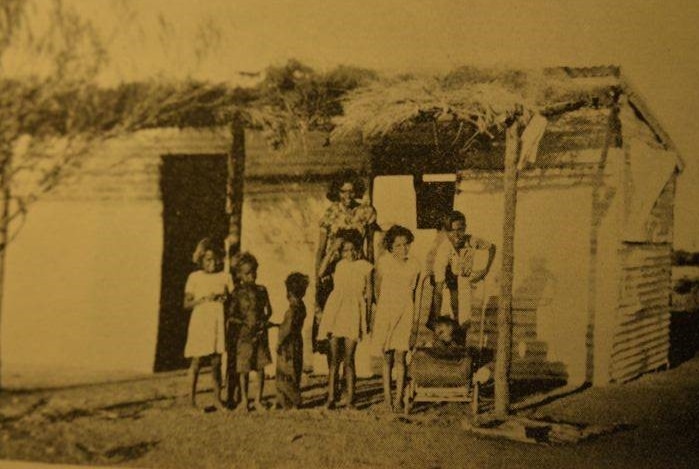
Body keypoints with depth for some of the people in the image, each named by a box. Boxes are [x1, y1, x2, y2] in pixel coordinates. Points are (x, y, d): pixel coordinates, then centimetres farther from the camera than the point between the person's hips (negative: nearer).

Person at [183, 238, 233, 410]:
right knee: (197, 361, -2)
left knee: (216, 362, 5)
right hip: (199, 323, -2)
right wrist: (204, 299, -14)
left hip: (218, 323, 2)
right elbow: (187, 303, 0)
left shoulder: (225, 277, 8)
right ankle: (192, 399, 4)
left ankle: (217, 398, 13)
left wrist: (224, 298, -10)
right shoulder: (194, 277, 2)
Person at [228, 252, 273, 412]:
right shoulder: (237, 293, -4)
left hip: (260, 334, 3)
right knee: (244, 368, 2)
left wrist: (264, 321, -3)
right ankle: (244, 400, 16)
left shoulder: (261, 290, 6)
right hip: (244, 334, -3)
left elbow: (268, 310, 15)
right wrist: (244, 323, -16)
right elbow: (230, 316, -5)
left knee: (260, 367, 4)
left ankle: (258, 400, 14)